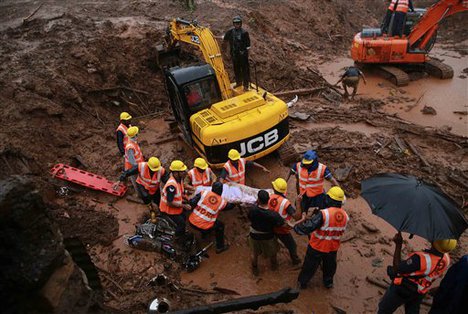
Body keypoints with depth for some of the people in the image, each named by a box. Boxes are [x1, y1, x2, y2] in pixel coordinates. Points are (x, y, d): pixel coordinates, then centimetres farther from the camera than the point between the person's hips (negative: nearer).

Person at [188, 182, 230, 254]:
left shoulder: (204, 193, -10)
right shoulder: (222, 202, -7)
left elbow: (192, 202, -14)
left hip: (192, 222, 3)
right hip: (204, 228, -3)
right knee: (220, 226, 23)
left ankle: (204, 234, 56)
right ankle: (220, 247, 31)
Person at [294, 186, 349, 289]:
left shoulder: (324, 214, -34)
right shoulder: (345, 216, -14)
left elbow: (308, 227, -33)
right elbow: (341, 231, 3)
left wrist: (296, 227, -16)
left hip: (317, 247, -4)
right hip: (333, 248, 4)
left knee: (310, 265, 20)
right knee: (330, 266, 30)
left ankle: (302, 283, 40)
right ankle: (328, 282, 52)